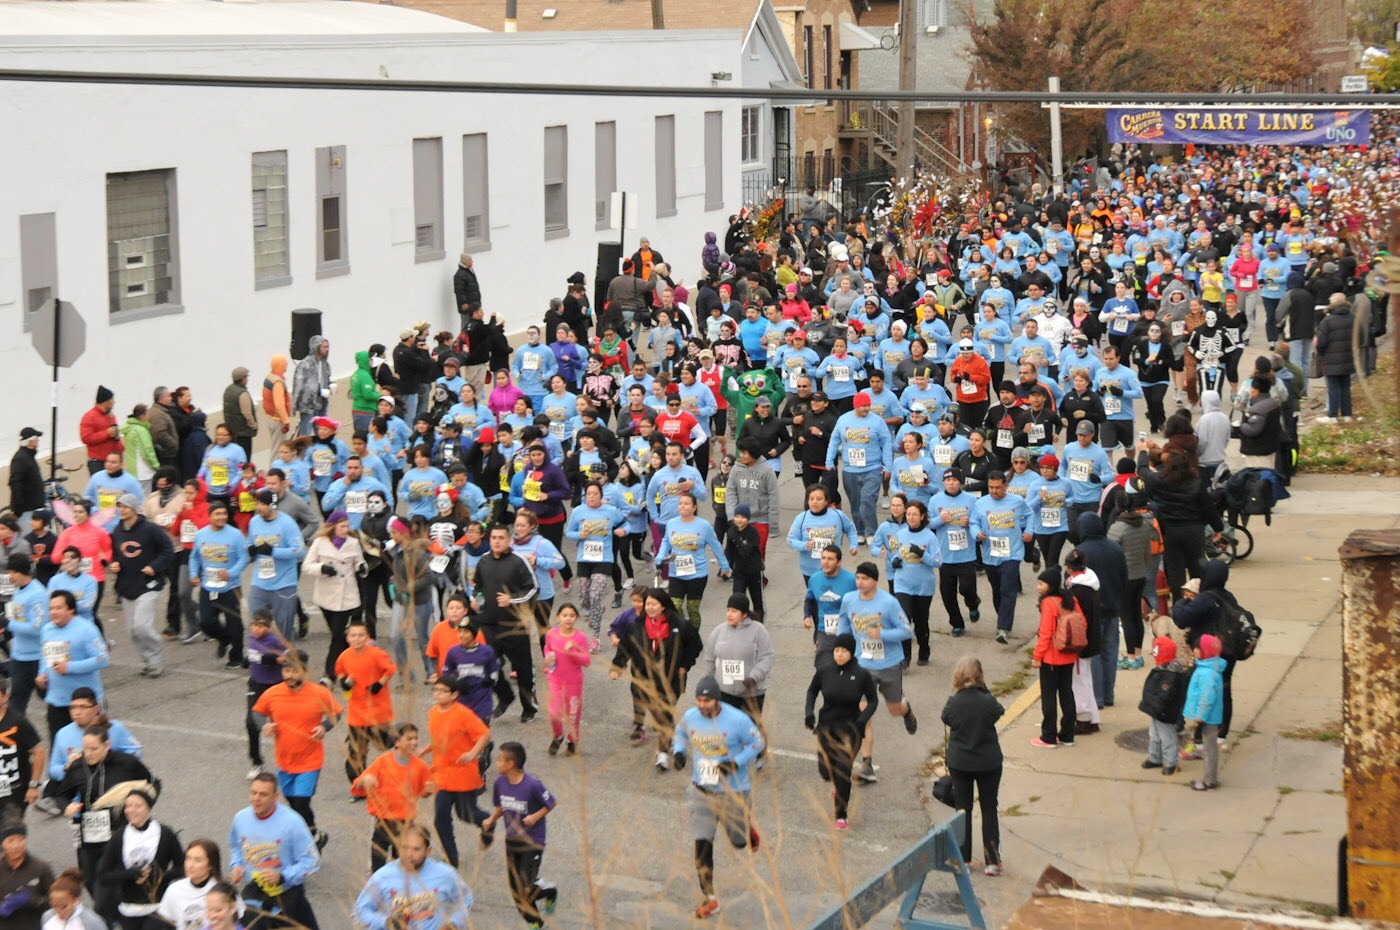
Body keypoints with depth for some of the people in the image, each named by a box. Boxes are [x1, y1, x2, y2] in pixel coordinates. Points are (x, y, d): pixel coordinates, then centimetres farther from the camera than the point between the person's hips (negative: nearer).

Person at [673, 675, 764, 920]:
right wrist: (678, 751, -8)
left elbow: (757, 742, -7)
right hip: (701, 790, 2)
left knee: (739, 841, 13)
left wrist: (735, 763, -21)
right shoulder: (690, 717, -7)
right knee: (702, 844, -5)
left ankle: (748, 824, 52)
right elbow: (680, 735, 14)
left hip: (733, 791, -2)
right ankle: (710, 899, 6)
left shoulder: (737, 720, -19)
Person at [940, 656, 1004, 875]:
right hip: (988, 762, -1)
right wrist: (984, 691, 2)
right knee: (989, 809, 9)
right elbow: (999, 712, 2)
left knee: (962, 809, 13)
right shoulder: (988, 702, -17)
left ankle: (963, 858, 17)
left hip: (959, 764, 1)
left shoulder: (953, 703, -14)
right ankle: (992, 861, 8)